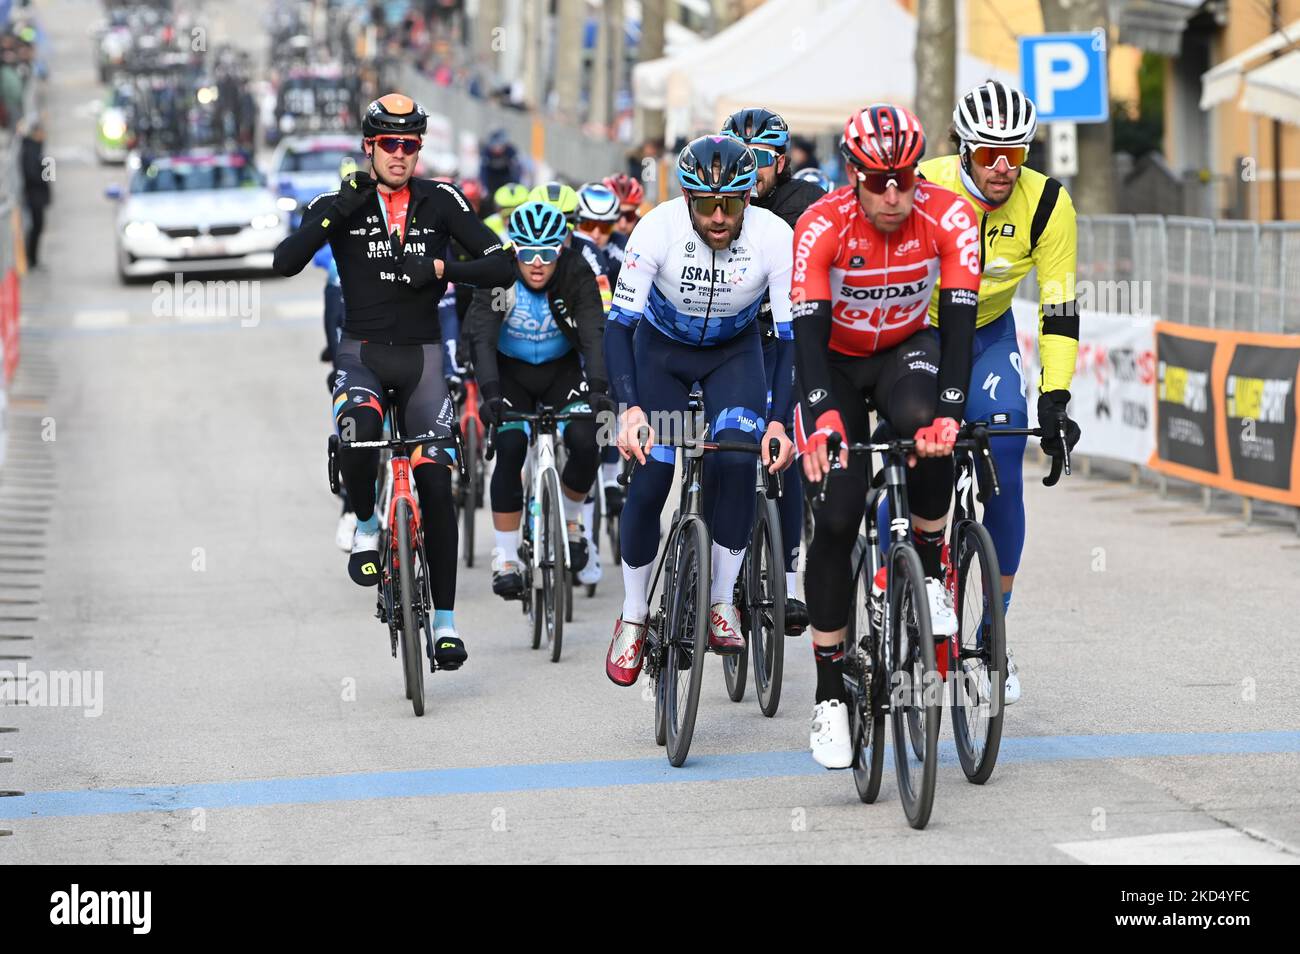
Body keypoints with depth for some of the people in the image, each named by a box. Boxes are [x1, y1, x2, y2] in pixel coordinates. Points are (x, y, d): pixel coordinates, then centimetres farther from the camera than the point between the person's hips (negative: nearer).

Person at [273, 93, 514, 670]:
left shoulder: (440, 203, -1)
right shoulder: (340, 204, -2)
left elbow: (501, 266, -9)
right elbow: (285, 262, -16)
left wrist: (441, 268, -24)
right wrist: (336, 214, -26)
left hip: (421, 357, 1)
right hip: (362, 355, -1)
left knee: (436, 483, -4)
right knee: (359, 431, -34)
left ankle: (444, 619, 4)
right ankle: (365, 528, -4)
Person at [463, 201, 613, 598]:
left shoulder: (577, 275, -23)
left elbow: (593, 334, -32)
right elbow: (482, 338, -34)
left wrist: (597, 387, -48)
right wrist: (490, 393, -49)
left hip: (562, 369, 1)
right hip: (511, 372, -1)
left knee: (584, 443, -21)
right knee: (510, 449, -21)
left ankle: (569, 520, 8)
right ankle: (505, 558, -10)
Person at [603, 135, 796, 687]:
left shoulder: (774, 238, -29)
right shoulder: (658, 229, -31)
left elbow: (794, 337, -27)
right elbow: (618, 324, -30)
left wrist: (781, 421, -40)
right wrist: (630, 408, -44)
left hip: (735, 350, 0)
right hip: (662, 347, 0)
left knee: (736, 459, -23)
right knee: (650, 478, -9)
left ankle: (722, 602, -6)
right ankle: (633, 616, 11)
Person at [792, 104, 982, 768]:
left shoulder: (948, 218, -24)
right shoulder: (821, 227, -27)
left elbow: (958, 320, -28)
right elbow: (809, 331, -32)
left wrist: (948, 414, -42)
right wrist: (822, 420, -48)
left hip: (906, 351, 1)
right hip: (836, 363, -1)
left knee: (920, 422, -36)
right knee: (835, 519, -12)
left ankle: (930, 567, -12)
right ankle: (829, 694, -3)